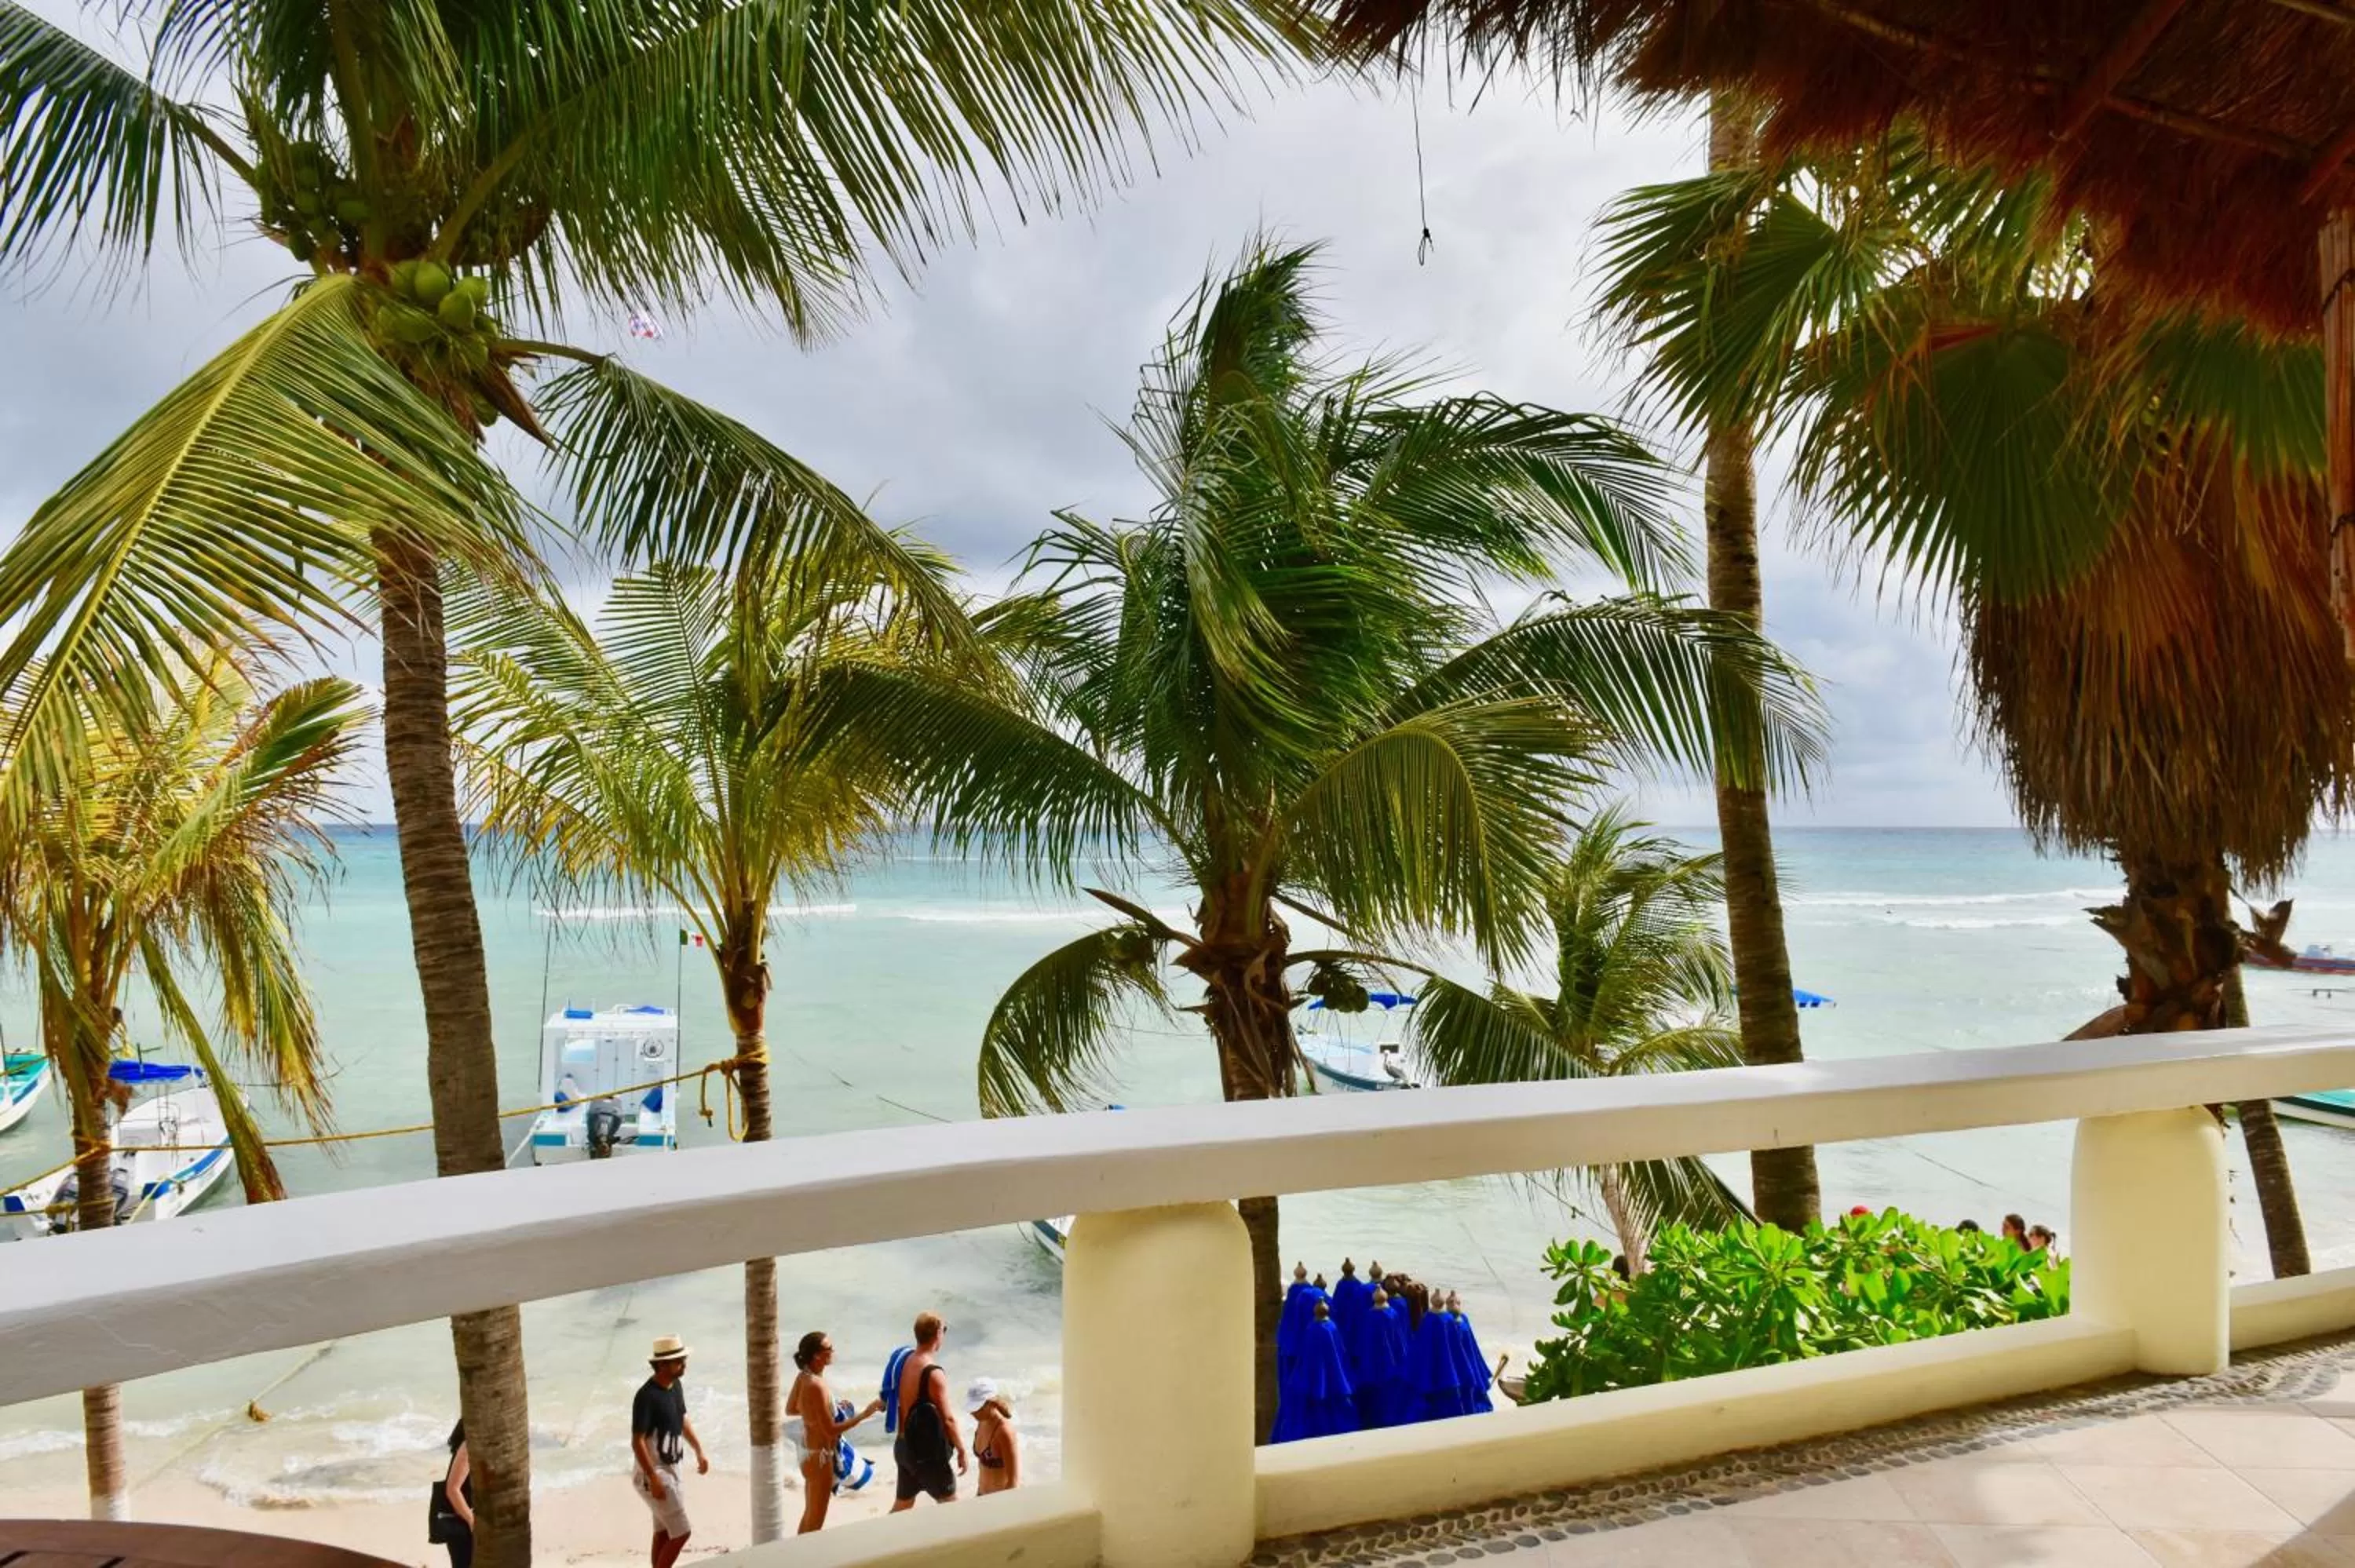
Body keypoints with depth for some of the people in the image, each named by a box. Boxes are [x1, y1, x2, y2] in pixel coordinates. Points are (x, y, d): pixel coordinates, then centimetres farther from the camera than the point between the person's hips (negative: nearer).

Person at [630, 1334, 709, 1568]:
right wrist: (654, 1479, -24)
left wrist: (699, 1452, 16)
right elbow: (637, 1441, -24)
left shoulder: (675, 1386, 3)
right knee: (681, 1532, -4)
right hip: (654, 1473, -8)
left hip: (670, 1468, 9)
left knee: (664, 1531, 16)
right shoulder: (647, 1396, -25)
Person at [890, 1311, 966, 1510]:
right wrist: (961, 1450, -10)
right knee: (950, 1504, 9)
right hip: (926, 1450, -8)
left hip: (904, 1446, 8)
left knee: (902, 1505, 20)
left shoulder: (905, 1363, 1)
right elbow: (948, 1419, -21)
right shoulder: (933, 1373, -24)